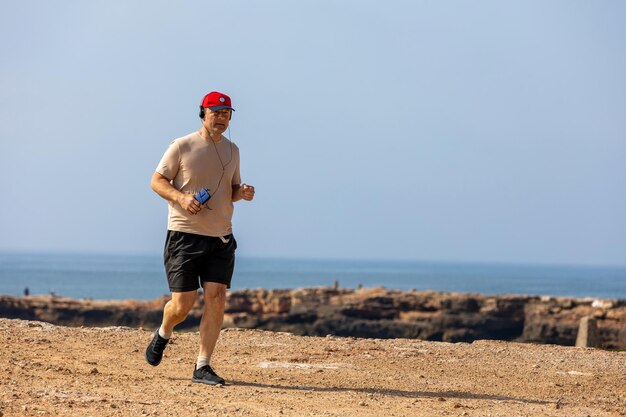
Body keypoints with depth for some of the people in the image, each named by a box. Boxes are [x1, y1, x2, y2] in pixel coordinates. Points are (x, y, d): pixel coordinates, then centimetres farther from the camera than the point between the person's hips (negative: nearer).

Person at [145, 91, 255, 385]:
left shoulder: (232, 151, 12)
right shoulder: (182, 146, -4)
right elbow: (157, 181, -2)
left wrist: (242, 193, -3)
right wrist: (181, 197, -20)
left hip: (221, 238, 4)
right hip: (184, 235, -4)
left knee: (216, 299, -8)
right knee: (183, 304, -5)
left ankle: (202, 367, -2)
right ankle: (163, 334, 30)